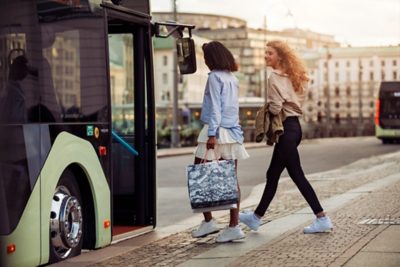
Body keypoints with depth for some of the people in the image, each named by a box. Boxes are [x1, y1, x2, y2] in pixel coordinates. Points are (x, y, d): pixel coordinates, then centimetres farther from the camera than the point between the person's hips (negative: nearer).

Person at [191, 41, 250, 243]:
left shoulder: (215, 77, -7)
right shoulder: (233, 79, 16)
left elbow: (215, 107, -14)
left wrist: (212, 134, -16)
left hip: (217, 131, -8)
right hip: (233, 132, 8)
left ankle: (208, 221, 0)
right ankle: (234, 225, 3)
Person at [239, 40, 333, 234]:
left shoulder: (274, 78, -14)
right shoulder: (289, 77, 13)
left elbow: (275, 108, -21)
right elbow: (297, 100, 16)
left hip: (286, 128, -10)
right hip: (294, 125, 10)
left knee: (297, 175, -4)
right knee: (273, 174, 13)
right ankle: (257, 217, 20)